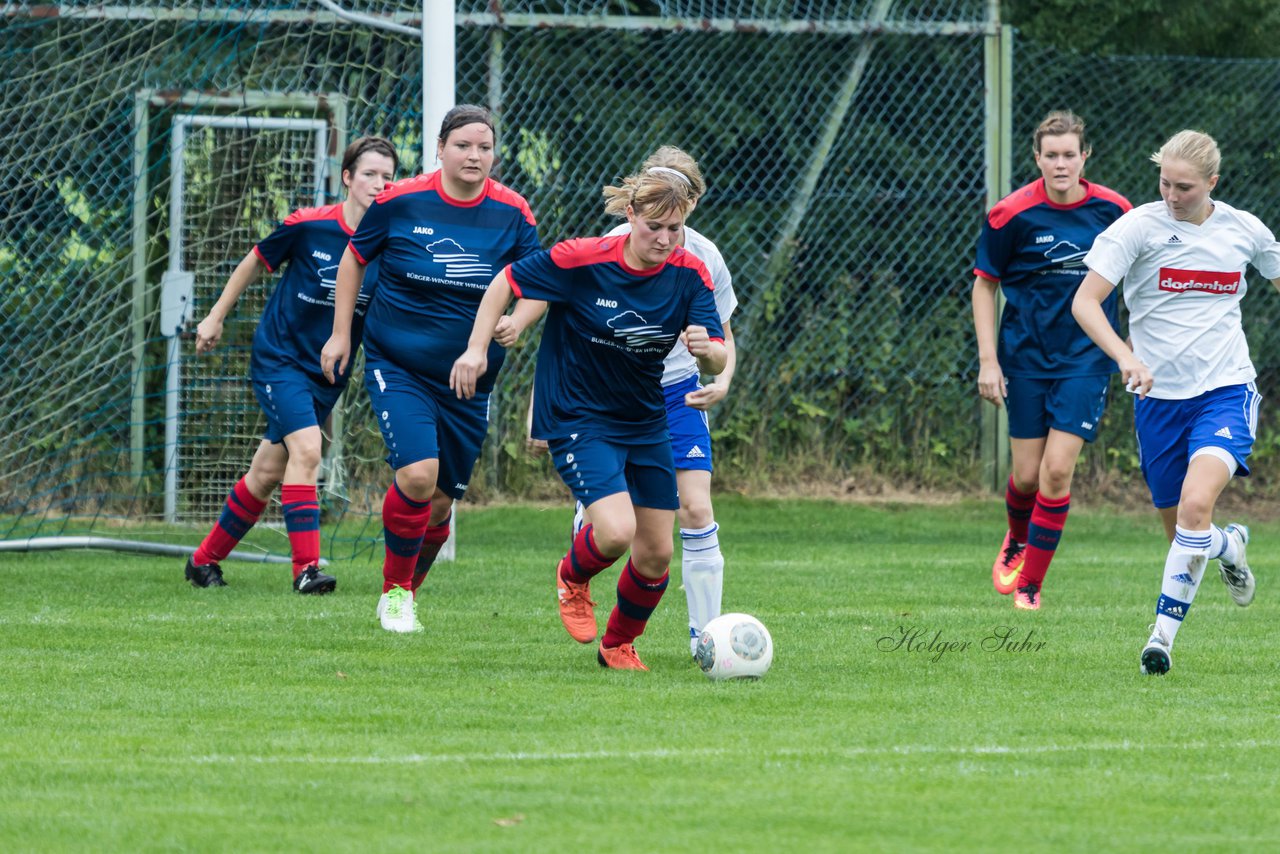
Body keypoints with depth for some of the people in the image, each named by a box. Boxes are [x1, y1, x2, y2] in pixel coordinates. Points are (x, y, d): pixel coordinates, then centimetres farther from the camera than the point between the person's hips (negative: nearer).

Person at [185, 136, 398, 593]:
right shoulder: (308, 226, -13)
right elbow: (256, 261, 3)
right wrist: (216, 317, 8)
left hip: (328, 374, 4)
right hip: (278, 357, -4)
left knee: (267, 474, 8)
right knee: (306, 448, -24)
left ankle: (205, 559, 25)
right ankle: (306, 566, -22)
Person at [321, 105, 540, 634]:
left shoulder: (512, 213, -5)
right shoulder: (400, 202, -9)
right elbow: (354, 259, 7)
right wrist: (340, 332, 5)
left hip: (469, 379, 3)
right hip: (398, 367, -3)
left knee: (439, 501, 7)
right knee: (418, 473, -22)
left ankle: (408, 593, 32)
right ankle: (394, 590, -1)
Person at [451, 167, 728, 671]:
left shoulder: (689, 274, -8)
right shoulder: (583, 260, -19)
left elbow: (718, 362, -10)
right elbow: (507, 282, -5)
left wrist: (706, 350, -33)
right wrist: (477, 349, -9)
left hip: (646, 423, 5)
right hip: (578, 420, -5)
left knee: (656, 554, 7)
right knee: (616, 532, -24)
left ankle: (618, 644, 35)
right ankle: (572, 578, 12)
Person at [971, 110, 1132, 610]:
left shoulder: (1113, 210, -4)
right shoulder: (1012, 214, -9)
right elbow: (984, 284, 0)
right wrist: (988, 360, -6)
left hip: (1086, 358, 0)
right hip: (1025, 358, 0)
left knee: (1057, 470, -11)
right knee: (1027, 475, 4)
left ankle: (1031, 583, 1)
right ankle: (1017, 541, 38)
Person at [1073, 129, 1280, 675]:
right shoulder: (1138, 227, -7)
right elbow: (1085, 301, -13)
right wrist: (1126, 358, -27)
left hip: (1226, 390, -1)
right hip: (1159, 395, 1)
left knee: (1195, 504, -24)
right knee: (1177, 527, 9)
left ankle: (1164, 632, -16)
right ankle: (1227, 546, 45)